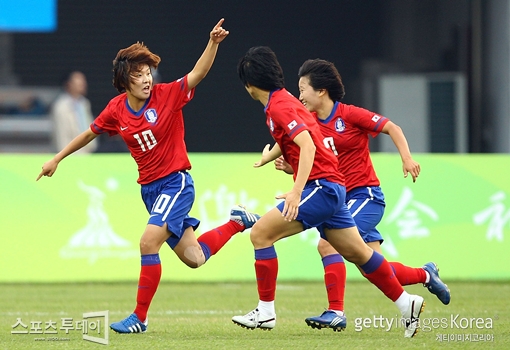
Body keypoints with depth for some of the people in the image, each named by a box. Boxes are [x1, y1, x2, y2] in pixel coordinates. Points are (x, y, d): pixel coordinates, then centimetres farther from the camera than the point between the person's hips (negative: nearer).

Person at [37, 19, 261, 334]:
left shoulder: (167, 95, -11)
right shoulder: (116, 110, 1)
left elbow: (199, 73, -23)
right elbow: (90, 133, 18)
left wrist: (213, 43, -40)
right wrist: (57, 159, 23)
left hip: (176, 182, -5)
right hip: (150, 188, 5)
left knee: (149, 243, -20)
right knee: (193, 258, 6)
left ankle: (140, 317, -10)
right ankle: (236, 223, 33)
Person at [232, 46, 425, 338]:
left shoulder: (280, 105, -13)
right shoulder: (280, 101, 16)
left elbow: (307, 145, -25)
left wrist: (297, 191, -32)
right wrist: (266, 158, 53)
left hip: (321, 186, -10)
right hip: (331, 186, 10)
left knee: (261, 233, -11)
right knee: (357, 252, 14)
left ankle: (265, 311, -8)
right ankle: (407, 304, 17)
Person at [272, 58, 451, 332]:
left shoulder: (349, 115, -11)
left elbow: (392, 128, -6)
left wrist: (407, 158, -19)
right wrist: (287, 167, -7)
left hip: (365, 196, -7)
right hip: (342, 200, 7)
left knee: (327, 244, -23)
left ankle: (336, 312, -20)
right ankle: (425, 275, 29)